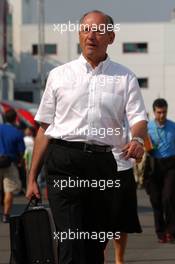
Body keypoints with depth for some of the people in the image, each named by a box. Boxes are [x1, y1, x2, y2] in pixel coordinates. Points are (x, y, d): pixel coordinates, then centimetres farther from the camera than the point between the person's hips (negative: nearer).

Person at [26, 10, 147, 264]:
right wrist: (32, 178, 8)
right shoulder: (59, 76, 11)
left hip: (102, 163, 2)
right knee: (71, 243, -14)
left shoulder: (125, 78, 11)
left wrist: (137, 139, -25)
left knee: (96, 243, 7)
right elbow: (45, 128, 12)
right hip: (63, 160, -1)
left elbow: (139, 118, 0)